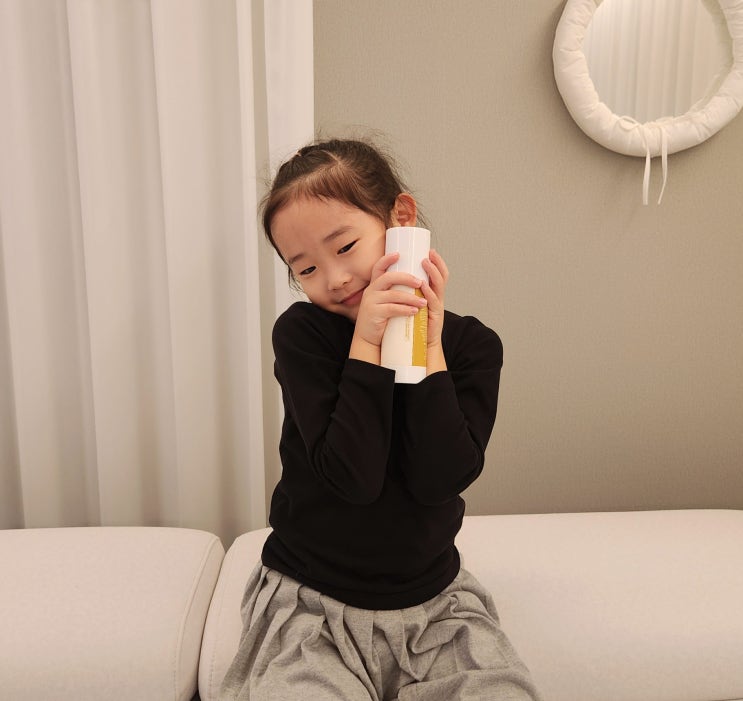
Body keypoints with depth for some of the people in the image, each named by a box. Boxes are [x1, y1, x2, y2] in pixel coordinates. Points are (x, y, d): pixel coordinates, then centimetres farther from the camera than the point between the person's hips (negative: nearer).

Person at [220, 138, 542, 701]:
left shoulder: (471, 345, -4)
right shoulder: (301, 333, -10)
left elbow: (438, 480, -16)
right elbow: (353, 477, -20)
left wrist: (428, 347, -19)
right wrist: (367, 343, -23)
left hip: (432, 600, 2)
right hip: (311, 603, -1)